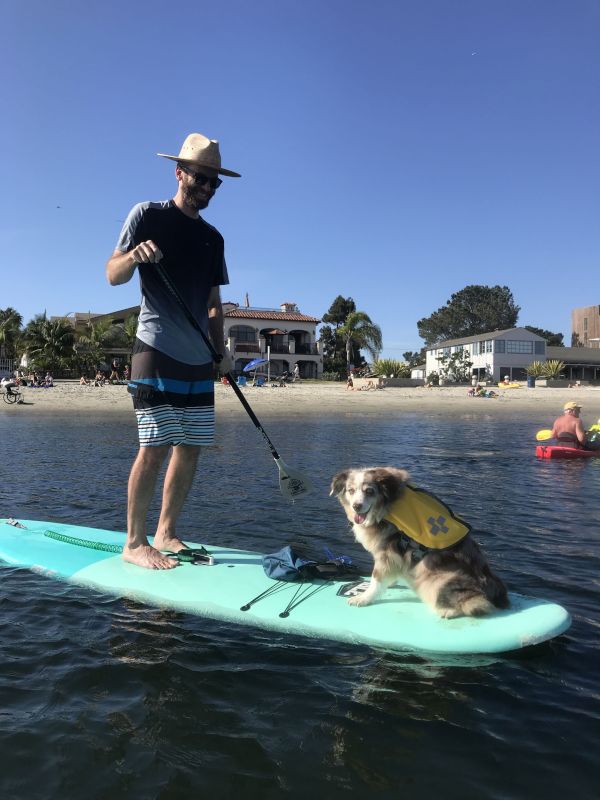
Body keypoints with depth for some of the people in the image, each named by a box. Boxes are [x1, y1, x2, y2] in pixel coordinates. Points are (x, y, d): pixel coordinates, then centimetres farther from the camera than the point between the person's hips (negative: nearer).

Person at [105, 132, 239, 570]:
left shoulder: (213, 237, 19)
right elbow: (113, 276, -4)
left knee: (191, 447, 5)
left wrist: (222, 350, 7)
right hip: (157, 353, -6)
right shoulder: (148, 215, 2)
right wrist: (133, 256, -26)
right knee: (155, 447, -10)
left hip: (199, 359, 6)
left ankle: (166, 533, 16)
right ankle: (135, 542, 1)